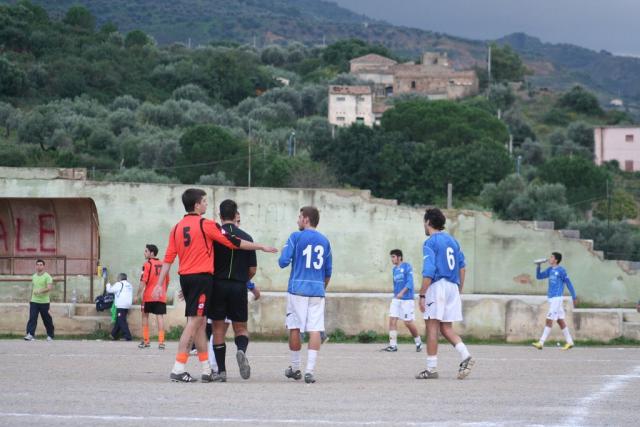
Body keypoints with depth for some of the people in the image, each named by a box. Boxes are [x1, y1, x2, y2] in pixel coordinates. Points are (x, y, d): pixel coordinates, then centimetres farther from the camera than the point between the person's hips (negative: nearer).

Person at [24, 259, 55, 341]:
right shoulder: (34, 276, 11)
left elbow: (49, 288, -20)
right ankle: (30, 334, -19)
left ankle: (50, 335, 21)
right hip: (34, 301, 4)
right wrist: (31, 298, 23)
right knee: (32, 318, -11)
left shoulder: (47, 276, -8)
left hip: (44, 302, -4)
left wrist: (40, 291, -34)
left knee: (47, 319, 7)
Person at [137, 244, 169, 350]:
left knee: (145, 316, 10)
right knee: (160, 316, -1)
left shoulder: (147, 264, -6)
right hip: (161, 297, 4)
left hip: (149, 297, -4)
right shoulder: (163, 264, 10)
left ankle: (145, 341, 12)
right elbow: (167, 281, 19)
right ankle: (161, 341, -10)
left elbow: (143, 281, -13)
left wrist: (139, 294, -10)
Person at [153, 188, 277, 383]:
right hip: (202, 277, -7)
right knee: (194, 321, -8)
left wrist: (159, 284, 10)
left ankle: (207, 370, 16)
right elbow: (234, 242, -5)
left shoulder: (177, 228, 9)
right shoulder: (206, 225, -8)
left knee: (199, 323, 13)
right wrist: (262, 247, 4)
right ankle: (178, 369, -14)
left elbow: (168, 258, 7)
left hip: (185, 277, 7)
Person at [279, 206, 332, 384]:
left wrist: (284, 250, 14)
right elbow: (328, 272, 15)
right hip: (317, 291, 3)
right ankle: (310, 370, -12)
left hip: (297, 289, -3)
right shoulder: (324, 241, 10)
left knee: (294, 328, 10)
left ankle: (295, 368, 18)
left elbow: (283, 262, -7)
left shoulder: (296, 237, -3)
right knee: (315, 330, -3)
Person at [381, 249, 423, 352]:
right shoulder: (394, 269, 15)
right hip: (396, 299, 7)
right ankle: (393, 345, -8)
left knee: (408, 322, -4)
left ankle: (418, 342, 17)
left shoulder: (407, 266, -7)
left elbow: (410, 282, -16)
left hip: (407, 299, -7)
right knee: (392, 320, -7)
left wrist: (402, 292, -28)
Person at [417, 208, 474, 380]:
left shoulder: (430, 243, -7)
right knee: (446, 329, 11)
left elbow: (428, 272, -15)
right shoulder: (453, 240, 16)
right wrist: (459, 291, 21)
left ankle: (431, 368, -2)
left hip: (437, 287, -7)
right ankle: (465, 356, -8)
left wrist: (422, 295, -14)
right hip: (453, 288, 7)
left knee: (432, 327, -2)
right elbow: (462, 267, 16)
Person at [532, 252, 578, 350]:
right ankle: (569, 341, 17)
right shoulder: (550, 270, 13)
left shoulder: (561, 270, -10)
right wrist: (538, 266, 0)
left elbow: (569, 284, -7)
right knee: (560, 320, 11)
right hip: (551, 298, 8)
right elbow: (539, 276, 17)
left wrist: (574, 297, -6)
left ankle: (541, 343, -14)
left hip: (557, 298, -8)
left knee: (549, 320, -11)